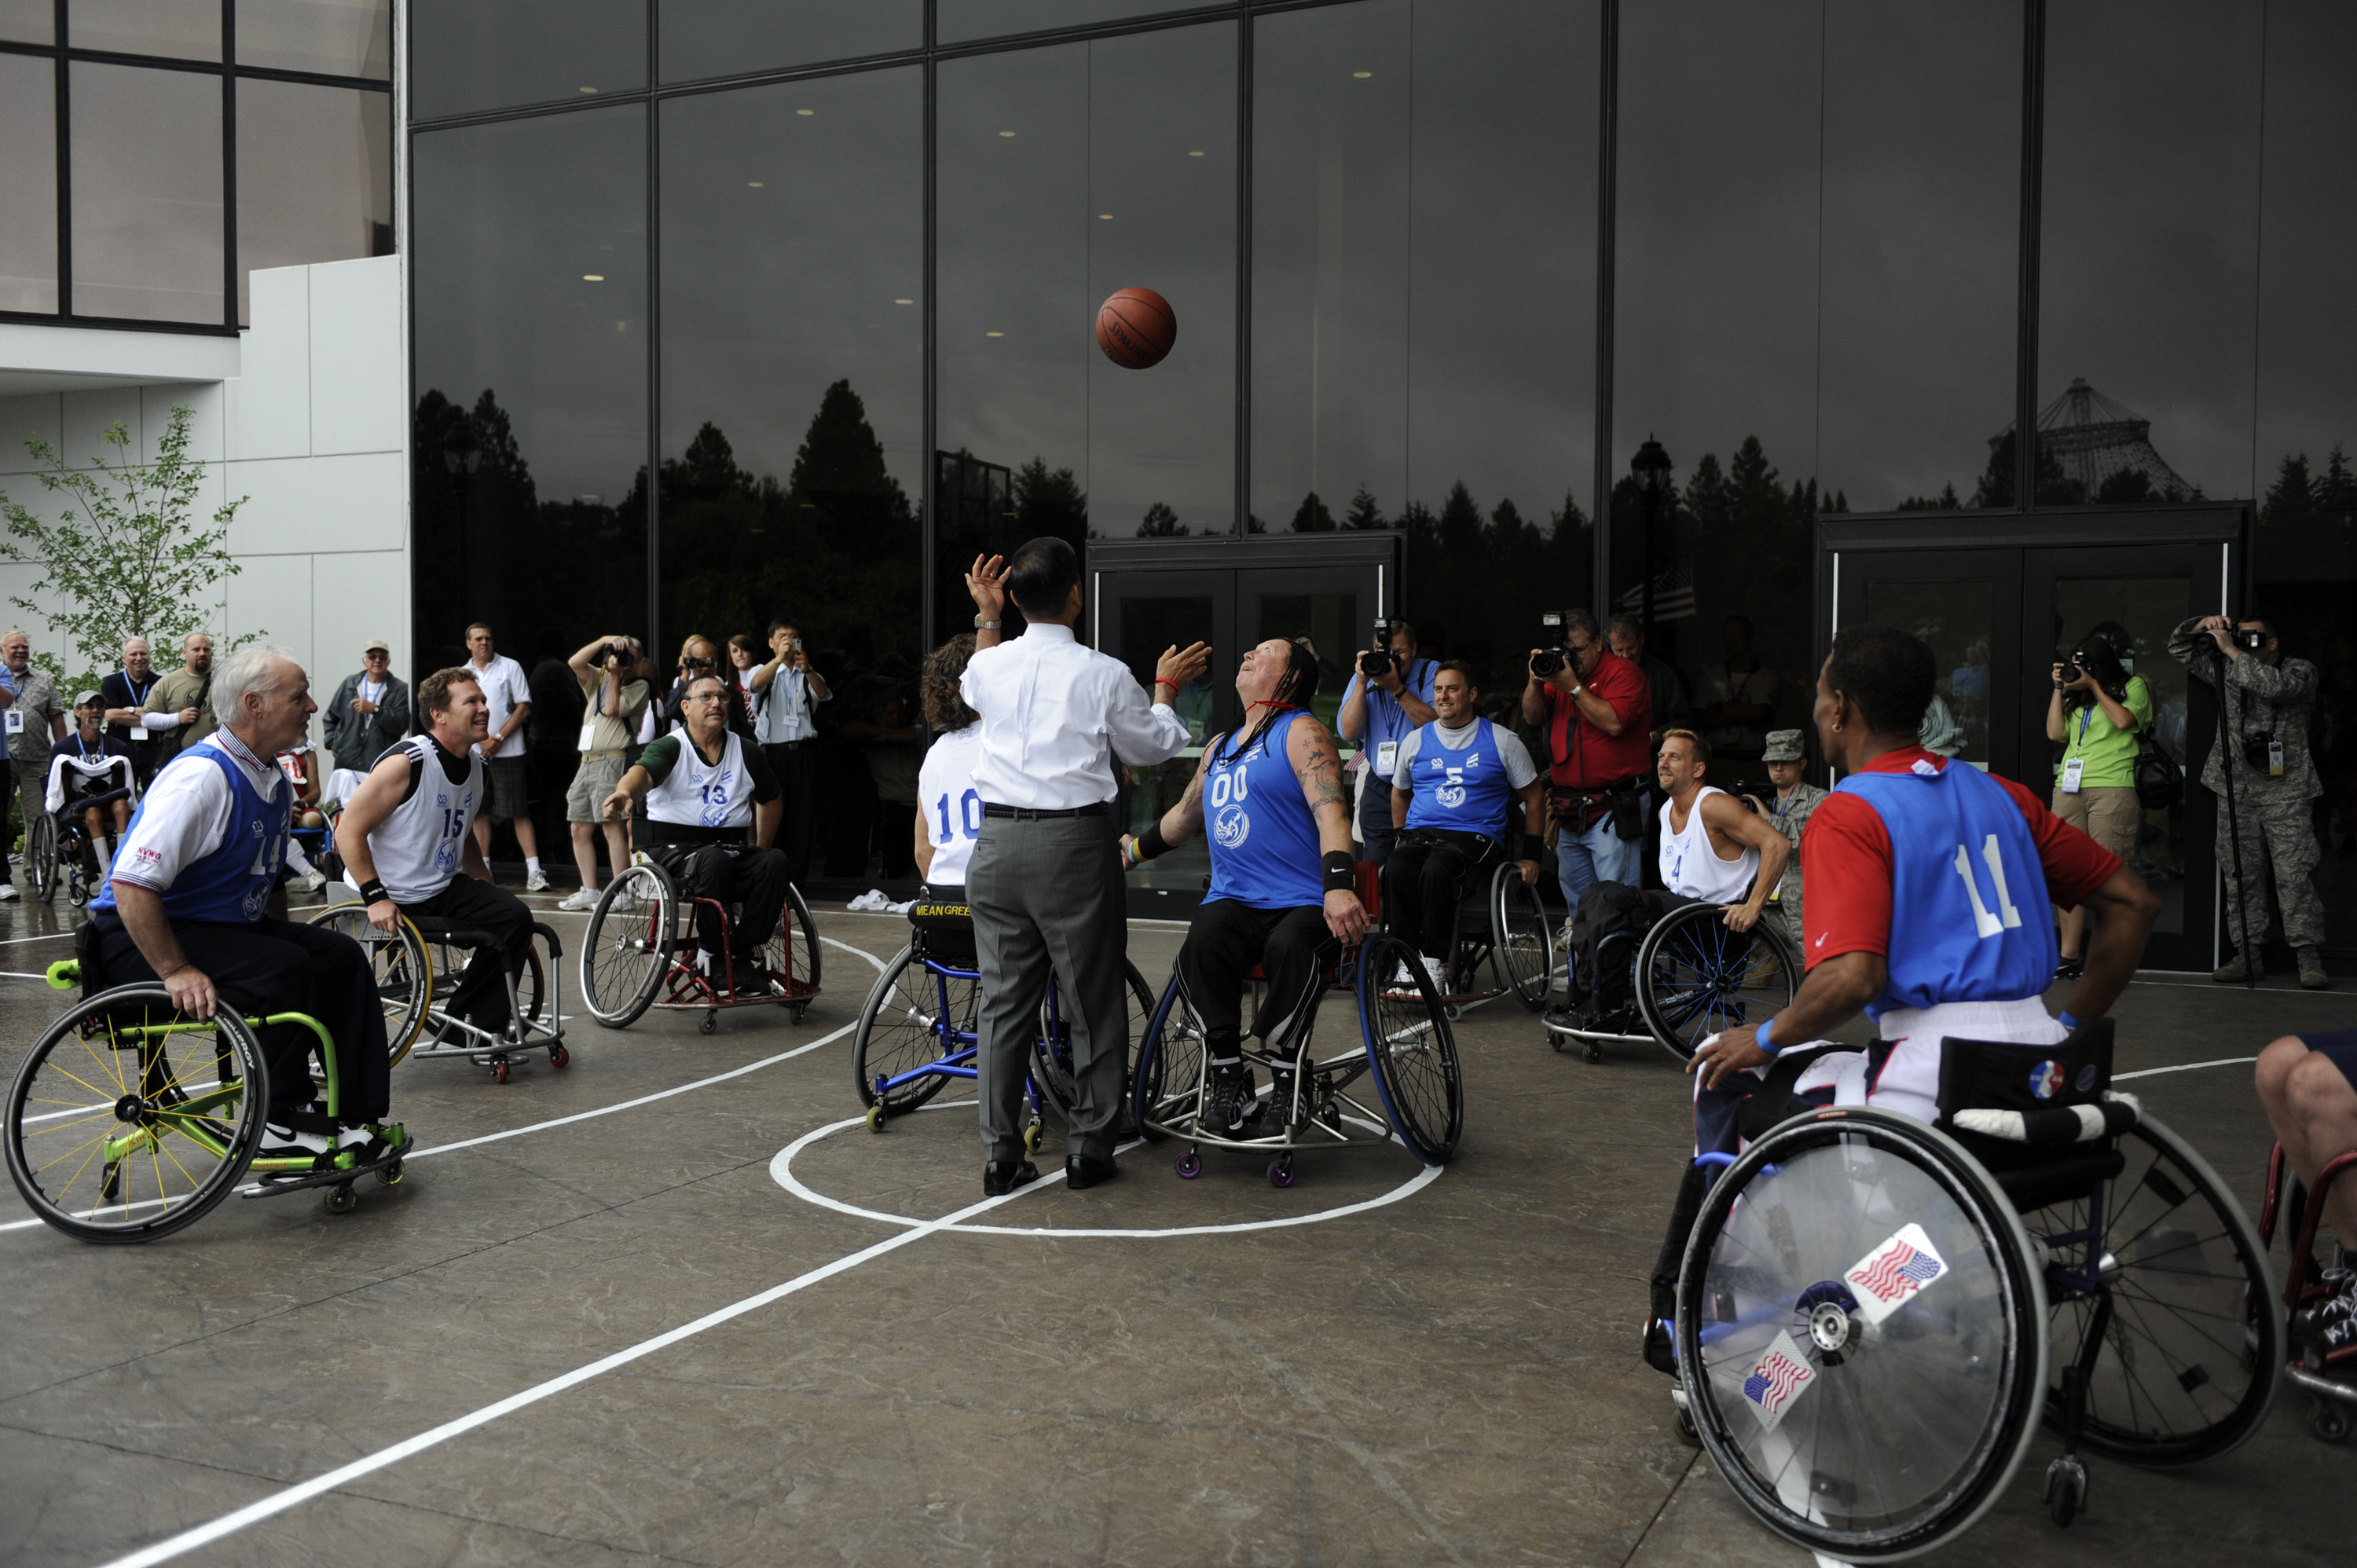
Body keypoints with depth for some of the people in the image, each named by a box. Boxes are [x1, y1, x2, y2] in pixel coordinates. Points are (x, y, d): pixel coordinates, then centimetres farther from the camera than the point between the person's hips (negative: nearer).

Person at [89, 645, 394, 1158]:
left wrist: (286, 938, 12)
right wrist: (176, 973, -30)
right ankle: (280, 1121, -14)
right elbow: (132, 885, -28)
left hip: (230, 925, 9)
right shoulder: (202, 775, -22)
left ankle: (357, 1116, -6)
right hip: (143, 941, -9)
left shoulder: (274, 782, 8)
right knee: (284, 969, -29)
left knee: (340, 956, -8)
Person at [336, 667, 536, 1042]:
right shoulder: (408, 762, -19)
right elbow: (349, 832, -19)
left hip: (442, 888, 7)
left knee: (514, 916, -13)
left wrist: (488, 890, 13)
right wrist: (375, 898, -25)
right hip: (389, 900, -7)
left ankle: (467, 1022, -2)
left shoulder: (478, 765, 6)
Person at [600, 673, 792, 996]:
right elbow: (643, 771, -25)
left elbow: (769, 798, 25)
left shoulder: (746, 753, 12)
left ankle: (743, 951, -16)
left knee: (774, 862, -26)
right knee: (714, 859, -37)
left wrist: (758, 854, 19)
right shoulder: (670, 747, -2)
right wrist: (625, 791, -49)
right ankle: (716, 954, -19)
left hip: (733, 850, 4)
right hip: (677, 850, -4)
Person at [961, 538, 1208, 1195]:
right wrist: (1165, 689, 25)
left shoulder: (990, 666, 4)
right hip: (1074, 843, -4)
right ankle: (1088, 1148, 15)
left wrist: (986, 617, 37)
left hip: (998, 840, 4)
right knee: (1092, 999, 9)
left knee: (1004, 998, 9)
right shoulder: (1103, 674, -7)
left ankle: (1000, 1154, 14)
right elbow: (1151, 747, 9)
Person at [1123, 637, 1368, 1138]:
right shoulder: (1219, 748, 23)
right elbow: (1183, 816, 40)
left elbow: (1330, 808, -15)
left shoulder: (1300, 732, 1)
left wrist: (1338, 884, -30)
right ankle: (1229, 1081, -19)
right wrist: (1133, 851, 42)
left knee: (1289, 947, -37)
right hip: (1232, 900, 5)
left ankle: (1287, 1082, -19)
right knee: (1201, 944, -29)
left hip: (1303, 903, -5)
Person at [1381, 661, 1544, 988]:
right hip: (1419, 833, 3)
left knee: (1436, 870, -38)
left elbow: (1534, 798, 13)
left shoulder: (1502, 741, 8)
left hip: (1475, 836, -3)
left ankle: (1435, 964, -26)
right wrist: (1403, 839, 18)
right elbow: (1400, 793, 30)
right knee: (1396, 870, -34)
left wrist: (1531, 855, 7)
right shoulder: (1416, 740, 17)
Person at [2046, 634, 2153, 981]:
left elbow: (2124, 720, -9)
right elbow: (2055, 732, 13)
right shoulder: (2075, 697, 23)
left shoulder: (2133, 686, 9)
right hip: (2069, 787, 5)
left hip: (2112, 787, -5)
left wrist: (2094, 686, -1)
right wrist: (2060, 688, 12)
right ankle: (2069, 956, 4)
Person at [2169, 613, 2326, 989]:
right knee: (2240, 877, 3)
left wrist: (2232, 651, -16)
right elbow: (2179, 648, 17)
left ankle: (2309, 958, -7)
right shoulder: (2227, 670, 16)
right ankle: (2248, 954, 7)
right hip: (2237, 792, 4)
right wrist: (2204, 624, -2)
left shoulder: (2300, 671, 3)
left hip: (2286, 793, -4)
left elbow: (2274, 686, -20)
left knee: (2295, 876, -8)